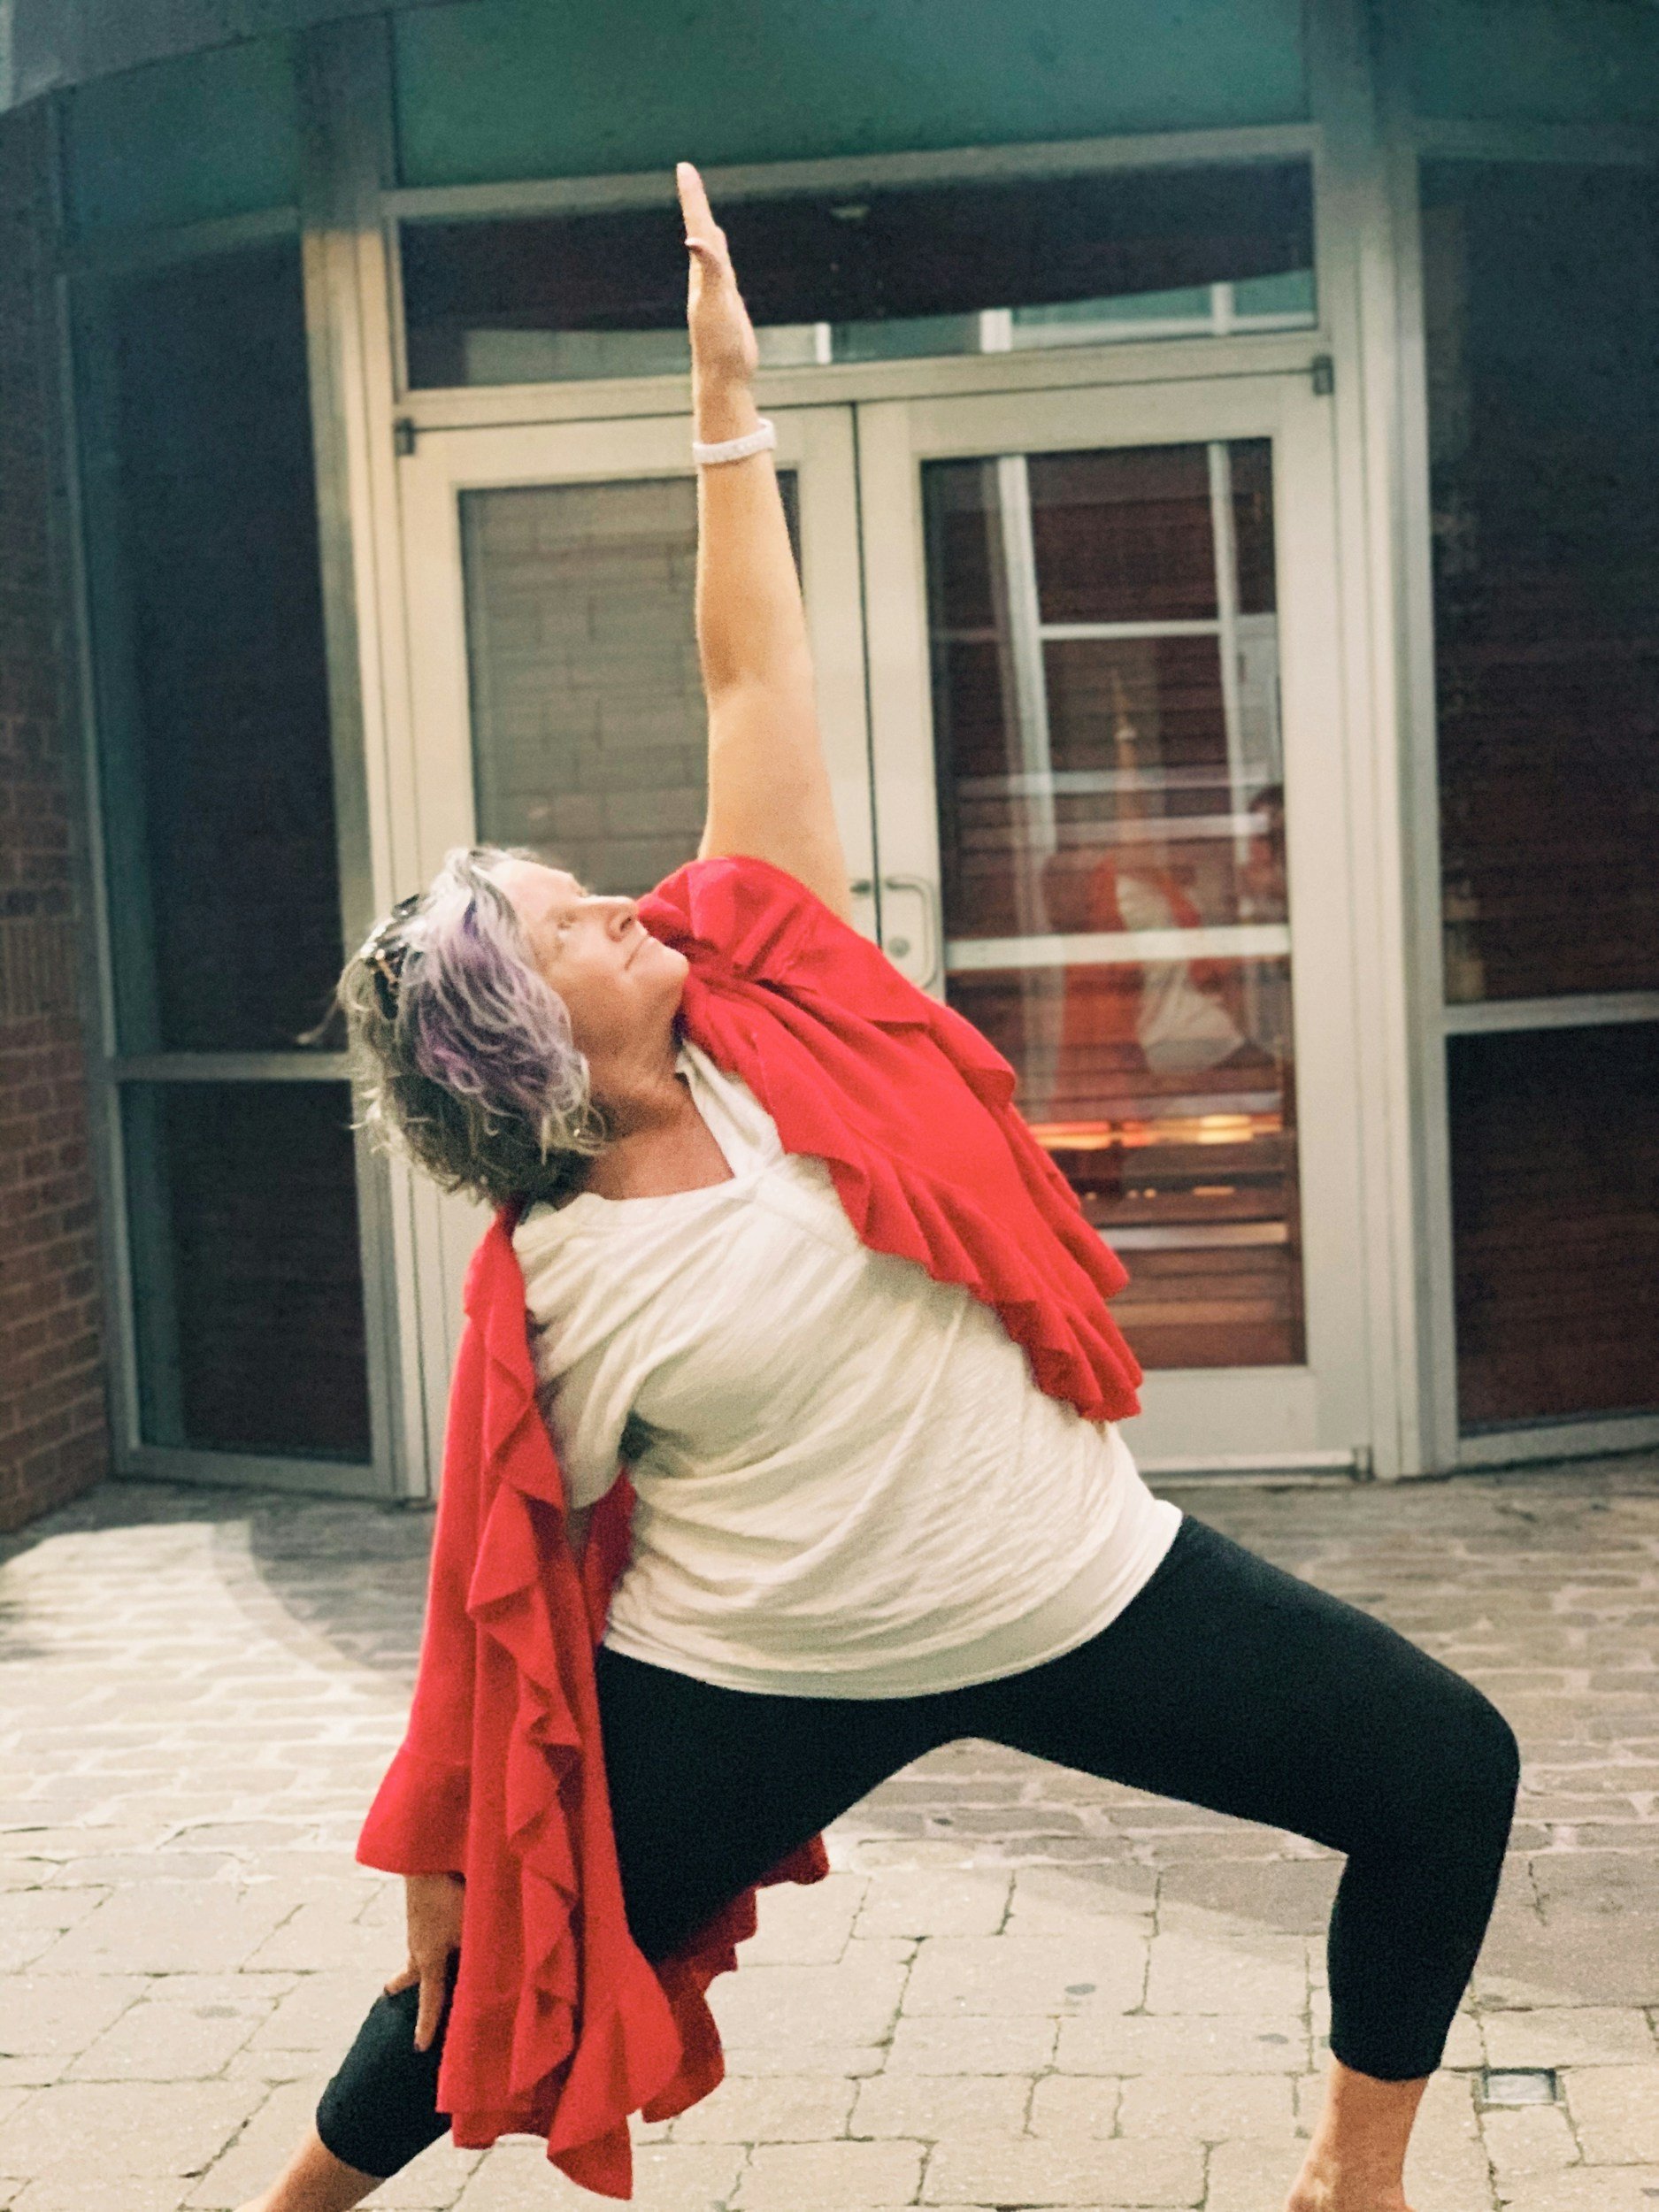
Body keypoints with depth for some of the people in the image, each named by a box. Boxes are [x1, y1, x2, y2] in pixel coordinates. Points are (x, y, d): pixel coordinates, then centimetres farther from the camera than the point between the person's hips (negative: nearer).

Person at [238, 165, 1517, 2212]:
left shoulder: (768, 1008, -5)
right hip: (763, 1674, -2)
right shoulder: (545, 1295, -9)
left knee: (1446, 1770, 0)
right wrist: (438, 1854, 4)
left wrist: (725, 395, -6)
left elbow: (755, 678, -4)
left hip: (1080, 1586, 3)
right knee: (489, 1994, 7)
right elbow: (507, 1579, 0)